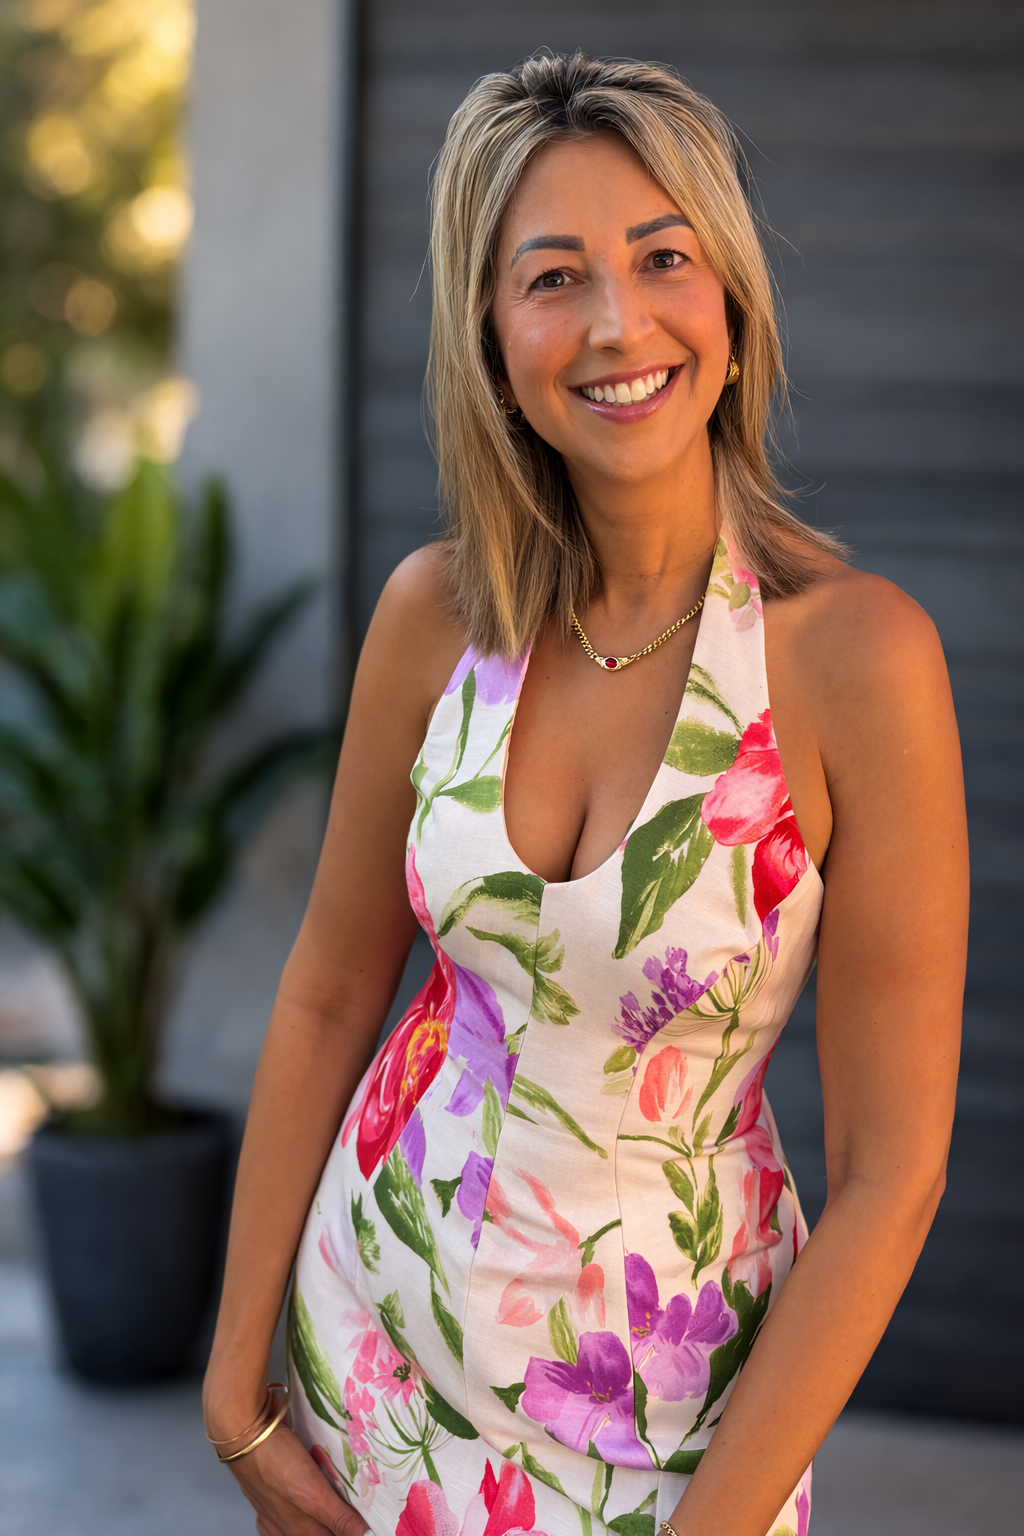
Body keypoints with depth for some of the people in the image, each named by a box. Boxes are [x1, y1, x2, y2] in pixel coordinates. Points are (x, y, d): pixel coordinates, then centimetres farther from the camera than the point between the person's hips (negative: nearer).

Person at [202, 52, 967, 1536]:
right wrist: (240, 1382, 3)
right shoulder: (436, 611, -8)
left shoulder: (855, 651, -20)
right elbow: (327, 994, 2)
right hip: (383, 1300, 4)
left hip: (666, 1377, -3)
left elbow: (891, 1172, -17)